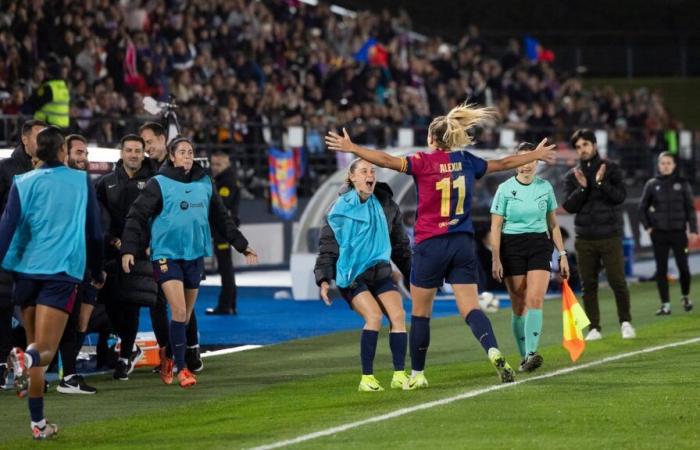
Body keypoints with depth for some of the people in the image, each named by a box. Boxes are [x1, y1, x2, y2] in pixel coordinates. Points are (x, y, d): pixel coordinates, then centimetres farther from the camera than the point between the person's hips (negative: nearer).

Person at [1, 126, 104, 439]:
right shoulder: (82, 182, 6)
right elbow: (94, 233, 12)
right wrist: (97, 272, 25)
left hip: (27, 270, 2)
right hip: (63, 272, -2)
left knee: (34, 343, 15)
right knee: (45, 351, -6)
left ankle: (38, 423, 12)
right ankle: (26, 360, -45)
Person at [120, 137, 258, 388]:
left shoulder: (205, 184, 9)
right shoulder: (160, 184, -5)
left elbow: (221, 219, 19)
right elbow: (137, 216, -8)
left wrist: (242, 245, 20)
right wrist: (128, 249, -17)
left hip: (195, 255, 5)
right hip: (167, 254, -5)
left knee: (186, 315, 10)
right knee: (179, 312, -15)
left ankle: (169, 362, 26)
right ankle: (180, 368, -10)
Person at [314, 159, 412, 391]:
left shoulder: (386, 206, 6)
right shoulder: (341, 209, -6)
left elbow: (400, 244, 17)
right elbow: (327, 245, -4)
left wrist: (411, 274, 18)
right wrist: (323, 279, -13)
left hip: (380, 272, 5)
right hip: (352, 275, -5)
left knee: (398, 315, -12)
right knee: (374, 316, -23)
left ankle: (399, 375, -5)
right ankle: (367, 378, -17)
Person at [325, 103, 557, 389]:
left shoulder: (424, 162, -7)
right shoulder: (467, 162, 7)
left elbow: (386, 160, -17)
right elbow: (503, 164, 21)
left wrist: (351, 148, -12)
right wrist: (536, 155, 37)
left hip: (430, 245, -3)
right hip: (463, 244, 3)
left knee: (420, 313, 10)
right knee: (470, 308, -2)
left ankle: (417, 375, 17)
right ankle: (494, 353, -28)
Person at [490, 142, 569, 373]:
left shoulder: (545, 187, 6)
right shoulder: (505, 189, -3)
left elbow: (553, 224, 15)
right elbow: (496, 226, -2)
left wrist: (562, 254, 13)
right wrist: (496, 259, -9)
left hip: (539, 245, 1)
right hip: (512, 247, -1)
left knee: (535, 299, -16)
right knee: (519, 305, 0)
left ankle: (532, 353, -23)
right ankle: (524, 357, 10)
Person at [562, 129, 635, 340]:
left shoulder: (610, 169, 3)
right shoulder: (572, 176, 8)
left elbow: (620, 196, -8)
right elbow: (568, 206, -1)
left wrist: (601, 183, -19)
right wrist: (582, 188, -15)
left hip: (610, 236, -2)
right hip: (585, 239, 2)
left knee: (618, 281, -5)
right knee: (589, 285, 3)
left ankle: (625, 322, 10)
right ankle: (594, 328, 9)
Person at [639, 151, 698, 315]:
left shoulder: (682, 184, 3)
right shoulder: (652, 185, 4)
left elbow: (690, 208, 3)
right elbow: (642, 208, 12)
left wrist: (693, 229, -3)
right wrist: (647, 226, 3)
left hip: (678, 232, -1)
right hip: (659, 234, 1)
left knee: (683, 266, -3)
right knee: (661, 269, -1)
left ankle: (685, 296, 22)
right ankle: (665, 305, 4)